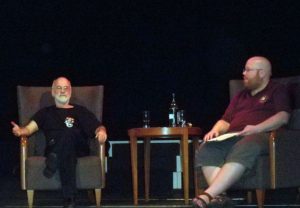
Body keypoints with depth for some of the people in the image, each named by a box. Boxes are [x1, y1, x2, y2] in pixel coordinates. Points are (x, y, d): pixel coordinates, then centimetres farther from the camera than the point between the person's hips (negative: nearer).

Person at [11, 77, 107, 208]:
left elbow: (97, 127, 10)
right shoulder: (45, 112, 26)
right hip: (53, 149, 1)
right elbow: (29, 128, 11)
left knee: (69, 132, -34)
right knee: (67, 154, -38)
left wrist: (101, 131, -17)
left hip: (78, 149, 0)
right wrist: (20, 131, -15)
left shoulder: (80, 111, 24)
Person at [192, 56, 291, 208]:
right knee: (206, 150, -29)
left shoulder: (277, 91, 16)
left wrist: (257, 128, -16)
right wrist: (215, 131, 5)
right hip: (232, 137, 6)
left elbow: (283, 117, -1)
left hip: (260, 135, -5)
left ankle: (208, 195, -51)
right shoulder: (241, 96, 33)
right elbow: (225, 121, 30)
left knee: (242, 151, -42)